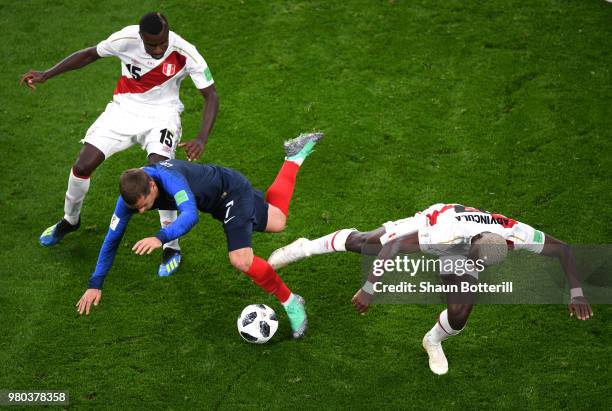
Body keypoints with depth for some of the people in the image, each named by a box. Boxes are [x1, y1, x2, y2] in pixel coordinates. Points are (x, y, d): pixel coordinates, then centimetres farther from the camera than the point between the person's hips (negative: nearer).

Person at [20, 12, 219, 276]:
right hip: (124, 109, 3)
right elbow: (90, 54, -1)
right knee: (82, 166, -3)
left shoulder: (185, 53, -24)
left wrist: (201, 139, -34)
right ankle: (70, 220, 30)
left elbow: (211, 96, -19)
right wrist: (46, 75, -7)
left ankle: (171, 248, -7)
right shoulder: (126, 39, -20)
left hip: (161, 116, -3)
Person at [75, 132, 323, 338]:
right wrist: (95, 285, -15)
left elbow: (191, 215, -58)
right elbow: (112, 239, -13)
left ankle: (291, 303, -3)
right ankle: (294, 156, 45)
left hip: (232, 192, -7)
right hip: (216, 199, 7)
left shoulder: (168, 177, -42)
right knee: (275, 223, 28)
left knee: (242, 261, -25)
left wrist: (161, 238, -74)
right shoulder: (132, 196, -22)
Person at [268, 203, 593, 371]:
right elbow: (394, 246, -45)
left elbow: (563, 250, -26)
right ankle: (305, 247, 38)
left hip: (456, 255, 3)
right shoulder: (449, 232, -50)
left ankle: (434, 341, 29)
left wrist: (576, 292, -33)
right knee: (363, 243, 11)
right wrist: (370, 288, -48)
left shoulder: (516, 235, -41)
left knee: (460, 311, -9)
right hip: (431, 220, -3)